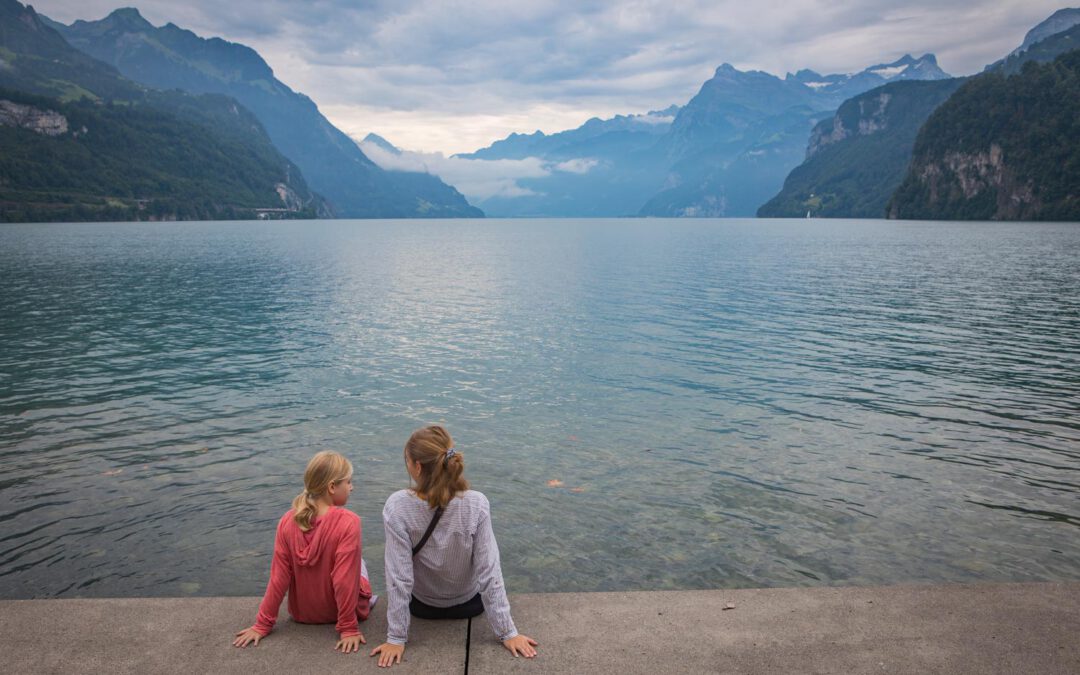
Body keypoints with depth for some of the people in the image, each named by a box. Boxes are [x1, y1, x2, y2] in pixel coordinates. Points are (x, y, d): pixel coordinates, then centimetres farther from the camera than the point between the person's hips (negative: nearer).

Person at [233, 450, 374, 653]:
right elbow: (345, 580, -27)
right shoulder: (348, 522, -29)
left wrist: (263, 624, -3)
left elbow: (279, 577, -12)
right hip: (340, 611, -3)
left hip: (302, 613, 3)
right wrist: (349, 628, -18)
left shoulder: (287, 521, -17)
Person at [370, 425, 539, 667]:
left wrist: (396, 638, -17)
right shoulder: (476, 505, -29)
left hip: (421, 605, 0)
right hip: (470, 604, 0)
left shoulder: (397, 507, -31)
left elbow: (398, 577, -27)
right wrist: (508, 632, -17)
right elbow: (490, 572, -26)